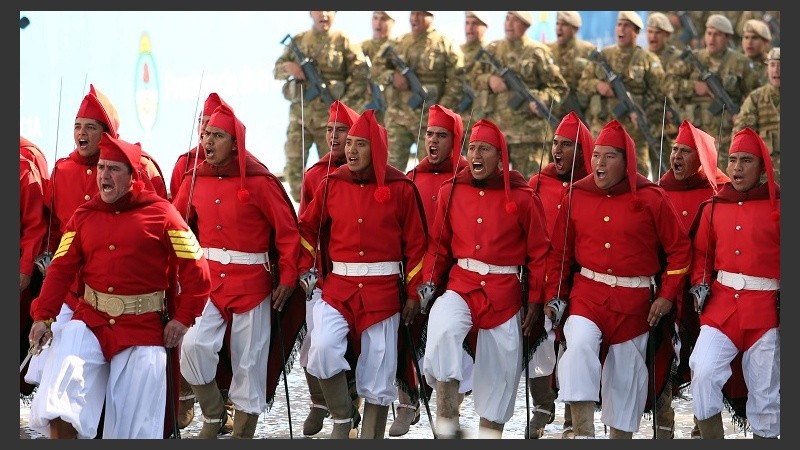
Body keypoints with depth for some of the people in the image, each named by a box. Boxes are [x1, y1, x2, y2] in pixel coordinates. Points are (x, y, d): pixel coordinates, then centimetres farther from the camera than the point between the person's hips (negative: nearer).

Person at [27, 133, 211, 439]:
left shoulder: (160, 213, -4)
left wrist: (183, 318, -6)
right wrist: (43, 316, -6)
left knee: (134, 421, 1)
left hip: (143, 328, -2)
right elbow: (61, 268, 4)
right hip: (90, 321, 2)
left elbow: (196, 270, -3)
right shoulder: (84, 216, 6)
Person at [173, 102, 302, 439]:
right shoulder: (195, 180, 3)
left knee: (249, 361, 4)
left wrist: (287, 278, -8)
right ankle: (213, 414, 6)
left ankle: (244, 433, 16)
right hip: (207, 280, 3)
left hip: (252, 282, -3)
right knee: (193, 345, -17)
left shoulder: (259, 181, -9)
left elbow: (288, 232, -5)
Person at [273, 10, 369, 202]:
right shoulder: (298, 41, 11)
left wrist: (347, 102, -12)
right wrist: (288, 67, -9)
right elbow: (277, 69, 15)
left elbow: (361, 74, -2)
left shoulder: (344, 41, 1)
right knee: (293, 166, -2)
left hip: (329, 116, -3)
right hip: (299, 113, 3)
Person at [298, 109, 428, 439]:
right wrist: (304, 270, 6)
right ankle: (343, 417, -2)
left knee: (379, 375, 3)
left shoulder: (400, 188, -3)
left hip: (383, 291, -1)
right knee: (323, 347, -24)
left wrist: (413, 293, 0)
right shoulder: (332, 185, 3)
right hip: (338, 288, 1)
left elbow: (416, 243, 2)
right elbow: (307, 228, 16)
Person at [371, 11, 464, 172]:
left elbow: (456, 81, -6)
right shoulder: (399, 43, 11)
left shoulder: (445, 45, -2)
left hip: (429, 119, -4)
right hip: (398, 116, 4)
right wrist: (391, 77, -9)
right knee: (393, 165, 1)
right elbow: (377, 67, 14)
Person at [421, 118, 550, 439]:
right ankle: (447, 419, -24)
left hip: (505, 293, 0)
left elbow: (538, 254, 0)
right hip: (461, 286, 0)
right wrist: (429, 283, -2)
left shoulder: (523, 198, -3)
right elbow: (438, 245, 9)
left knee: (500, 372, 6)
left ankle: (490, 432, 22)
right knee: (442, 329, -30)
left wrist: (534, 302, -2)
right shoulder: (451, 192, 3)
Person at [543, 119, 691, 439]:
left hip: (634, 302, 0)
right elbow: (559, 252, 10)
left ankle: (621, 435, 23)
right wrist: (553, 296, 6)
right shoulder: (577, 196, 2)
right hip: (587, 293, 0)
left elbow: (679, 248, 1)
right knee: (580, 343, -26)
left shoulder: (651, 199, -5)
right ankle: (583, 432, -24)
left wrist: (667, 295, -4)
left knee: (627, 371, 7)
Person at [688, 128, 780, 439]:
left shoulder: (777, 207, -1)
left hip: (765, 309, -2)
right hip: (720, 304, 2)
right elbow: (701, 251, 18)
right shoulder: (713, 208, 9)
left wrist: (786, 296, -10)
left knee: (765, 392, 4)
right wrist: (700, 284, 3)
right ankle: (711, 437, -4)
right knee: (704, 372, -16)